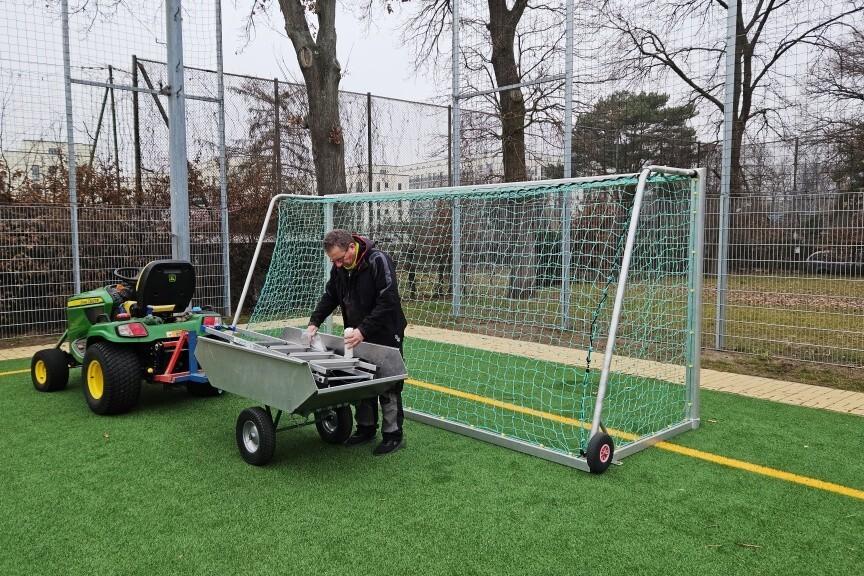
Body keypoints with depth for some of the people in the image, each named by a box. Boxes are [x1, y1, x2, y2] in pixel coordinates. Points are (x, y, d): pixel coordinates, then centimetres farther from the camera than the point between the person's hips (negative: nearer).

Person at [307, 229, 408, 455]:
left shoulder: (378, 260, -23)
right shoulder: (339, 267, 0)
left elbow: (388, 303, -27)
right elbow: (329, 296, 12)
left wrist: (364, 330, -31)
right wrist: (314, 322, -2)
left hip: (385, 335, -6)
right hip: (358, 335, 7)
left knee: (388, 386, 0)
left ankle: (393, 435, 11)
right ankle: (366, 428, 25)